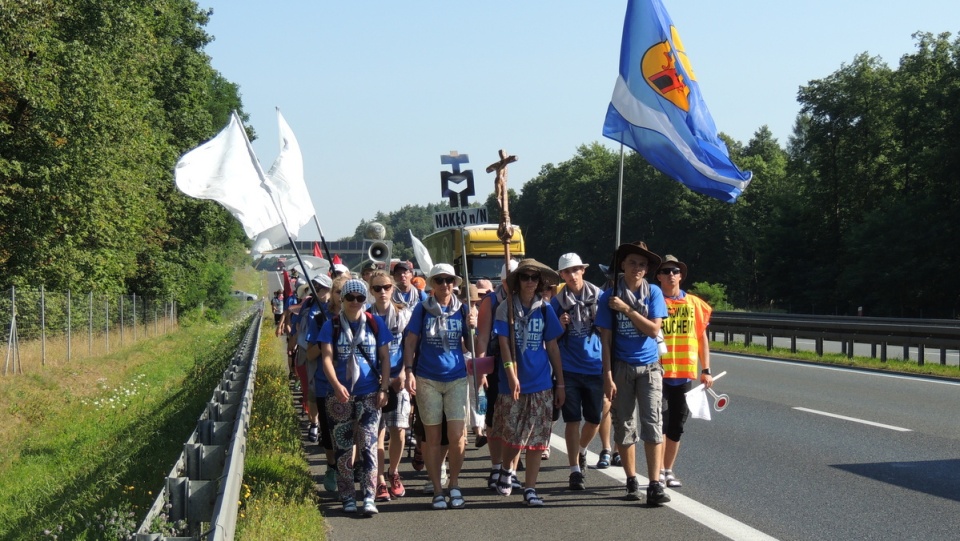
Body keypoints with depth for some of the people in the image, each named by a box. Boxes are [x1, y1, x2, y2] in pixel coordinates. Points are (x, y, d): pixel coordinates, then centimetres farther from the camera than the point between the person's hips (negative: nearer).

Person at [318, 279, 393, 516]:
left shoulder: (375, 323, 5)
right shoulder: (332, 326, 2)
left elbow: (385, 357, 7)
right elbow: (327, 357, -7)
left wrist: (383, 389, -2)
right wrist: (337, 385, -23)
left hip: (369, 394, 0)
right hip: (340, 395, 1)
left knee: (368, 445, -7)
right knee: (343, 447, 5)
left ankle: (369, 497, -9)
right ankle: (347, 497, 12)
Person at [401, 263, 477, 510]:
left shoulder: (461, 310, 7)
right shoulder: (422, 309, 3)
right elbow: (410, 342, 4)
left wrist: (473, 327, -10)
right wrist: (408, 371, -7)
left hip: (457, 378, 1)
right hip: (428, 380, -1)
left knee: (457, 435, -8)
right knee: (433, 438, 3)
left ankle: (454, 485, 11)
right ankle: (437, 491, 12)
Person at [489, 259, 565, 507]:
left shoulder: (545, 310, 6)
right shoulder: (506, 308, 0)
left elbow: (552, 347, 8)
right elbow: (504, 344, -7)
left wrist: (560, 383, 7)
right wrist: (512, 375, -19)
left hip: (541, 384, 2)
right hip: (513, 383, -2)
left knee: (536, 439, 0)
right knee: (512, 436, 6)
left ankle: (530, 489, 7)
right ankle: (507, 471, 33)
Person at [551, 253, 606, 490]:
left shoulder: (598, 296, 1)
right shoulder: (557, 302, 1)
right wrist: (560, 326, -14)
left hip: (595, 367, 1)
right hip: (569, 369, -1)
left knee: (594, 419, 10)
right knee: (572, 420, -2)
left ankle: (581, 451, 39)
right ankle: (575, 470, 3)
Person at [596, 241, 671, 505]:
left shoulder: (653, 293, 0)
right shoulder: (609, 297, -2)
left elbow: (654, 329, -9)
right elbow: (605, 339, -2)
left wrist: (627, 309, -15)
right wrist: (608, 376, -7)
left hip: (649, 367, 0)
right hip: (621, 367, 0)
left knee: (652, 423, -9)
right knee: (624, 426, 7)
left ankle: (655, 485, -10)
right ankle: (632, 481, 20)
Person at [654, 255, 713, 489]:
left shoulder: (694, 303, 8)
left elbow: (702, 337, 12)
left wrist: (706, 370, 9)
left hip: (685, 373, 4)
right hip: (658, 372, -4)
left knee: (677, 425, 10)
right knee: (660, 423, -8)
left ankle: (668, 471, 21)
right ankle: (659, 471, -2)